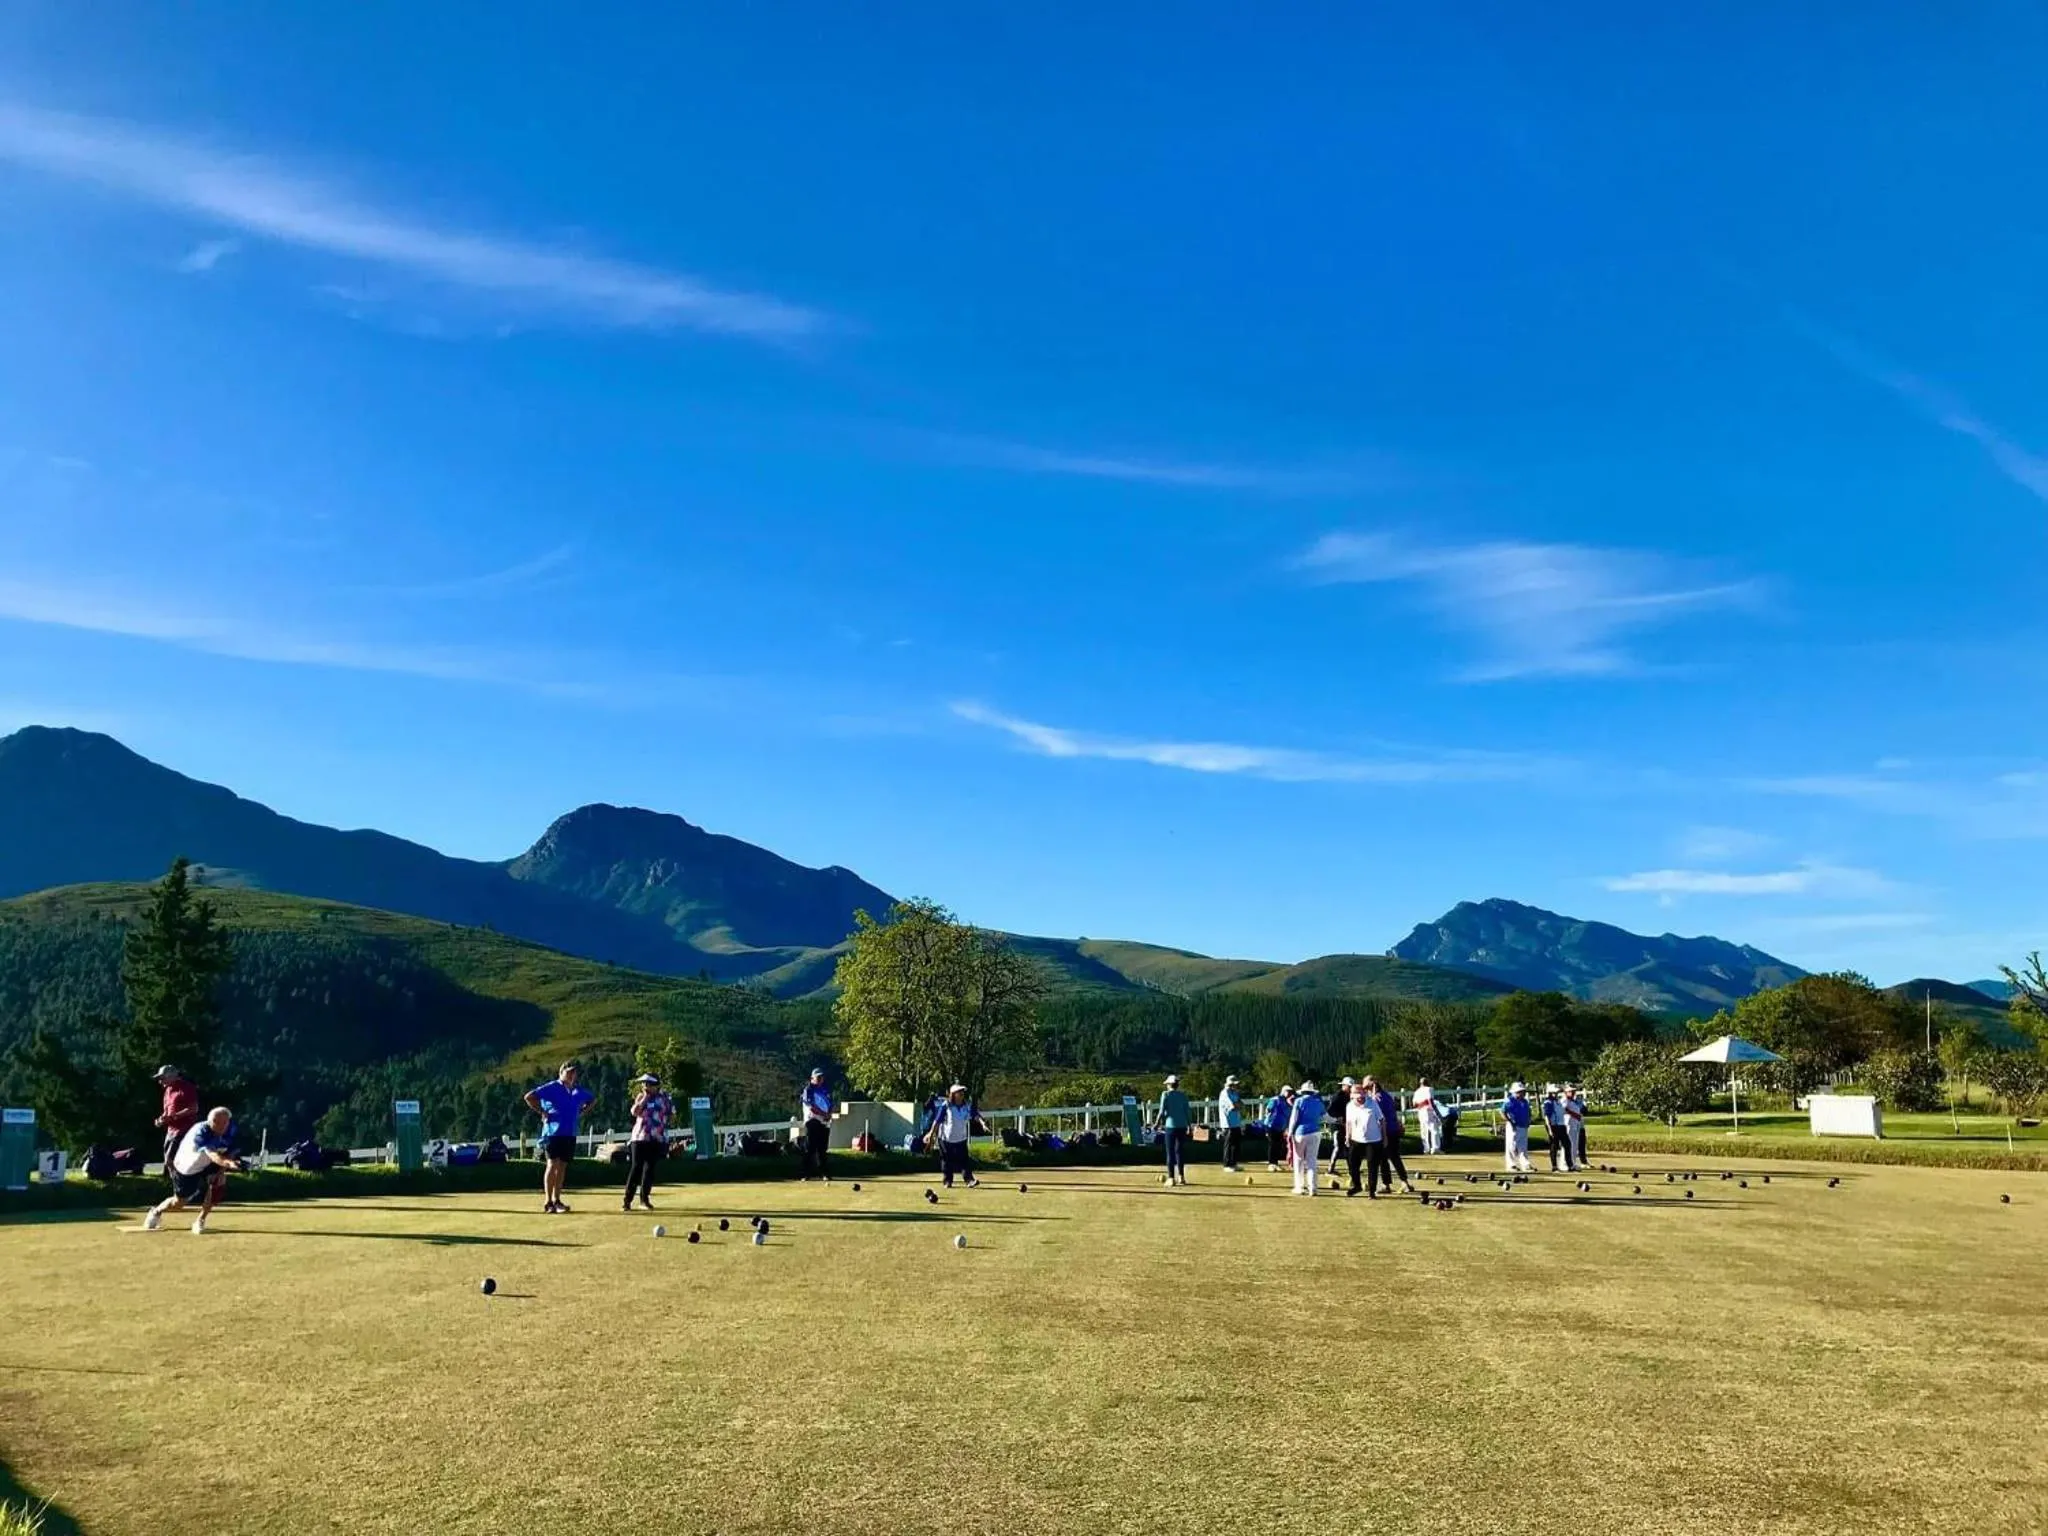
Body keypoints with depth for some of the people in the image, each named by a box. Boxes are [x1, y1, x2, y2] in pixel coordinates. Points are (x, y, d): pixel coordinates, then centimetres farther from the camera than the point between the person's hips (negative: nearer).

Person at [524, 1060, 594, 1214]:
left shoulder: (578, 1092, 12)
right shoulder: (551, 1088, -7)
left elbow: (592, 1099, 31)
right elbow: (529, 1097, -16)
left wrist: (582, 1113, 17)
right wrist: (542, 1112, -14)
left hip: (570, 1134, 6)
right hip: (553, 1131, -6)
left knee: (562, 1167, 9)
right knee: (553, 1165, -10)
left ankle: (556, 1200, 16)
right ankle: (548, 1202, -8)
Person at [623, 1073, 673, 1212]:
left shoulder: (665, 1098, 5)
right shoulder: (641, 1097, 2)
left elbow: (672, 1115, 15)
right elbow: (634, 1112, -15)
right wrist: (645, 1098, -12)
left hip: (657, 1139, 2)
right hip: (640, 1138, -2)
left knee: (649, 1168, 6)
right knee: (635, 1168, -6)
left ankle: (644, 1199, 16)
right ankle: (627, 1200, -6)